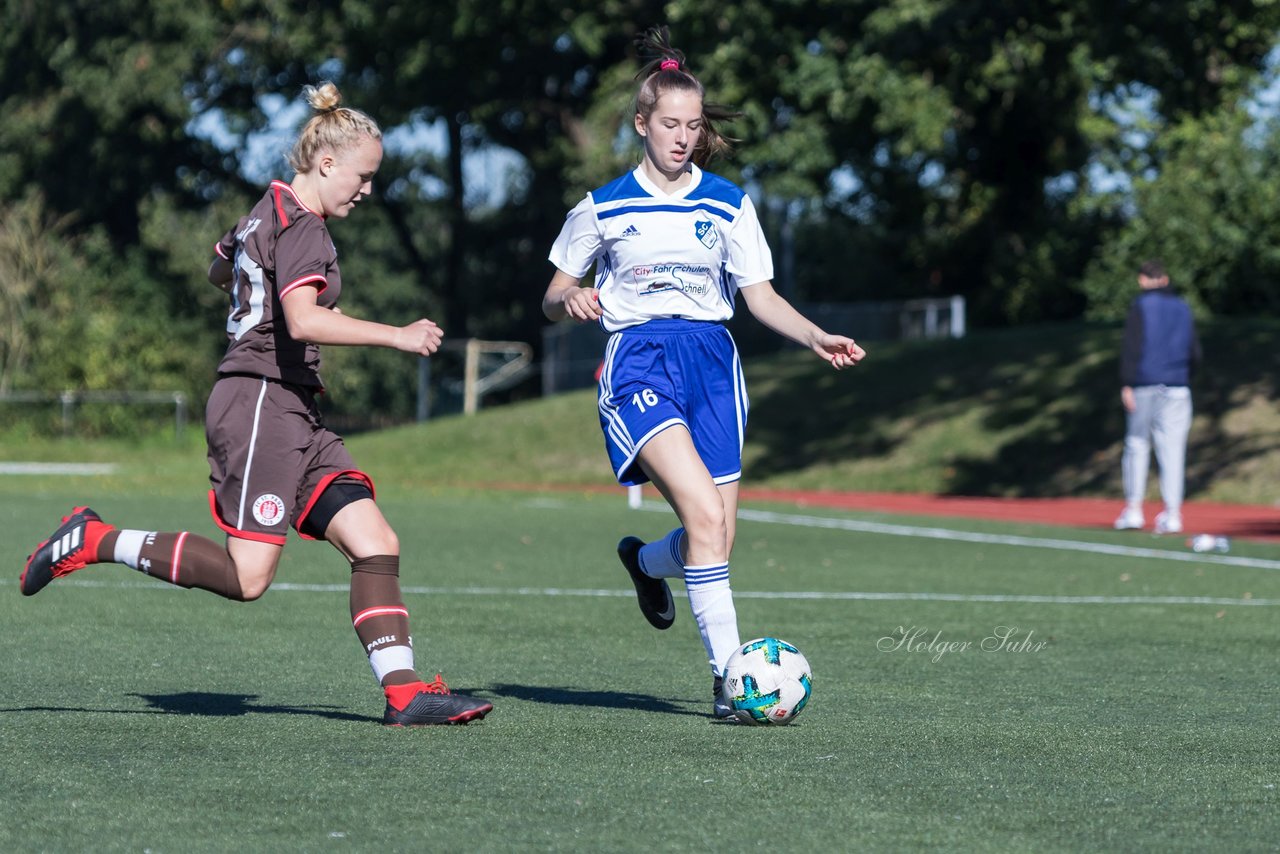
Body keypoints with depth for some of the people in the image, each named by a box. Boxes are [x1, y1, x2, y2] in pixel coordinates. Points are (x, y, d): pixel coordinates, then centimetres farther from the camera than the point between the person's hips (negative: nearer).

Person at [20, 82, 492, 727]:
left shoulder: (270, 211, 19)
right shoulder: (301, 228, -12)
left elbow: (219, 270, 38)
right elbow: (303, 322, -27)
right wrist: (396, 336, -26)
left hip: (292, 415, 11)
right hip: (261, 402, -11)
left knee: (376, 545, -2)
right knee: (247, 577, -14)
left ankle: (403, 690, -9)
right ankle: (92, 541, -2)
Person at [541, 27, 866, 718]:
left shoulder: (727, 206, 8)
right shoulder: (603, 208, 4)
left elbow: (761, 297, 9)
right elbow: (552, 298, 11)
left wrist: (816, 338, -8)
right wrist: (571, 300, -13)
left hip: (711, 360, 3)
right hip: (638, 362, -3)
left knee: (718, 538, -1)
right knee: (705, 512, -23)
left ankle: (644, 560, 36)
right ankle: (729, 674, -21)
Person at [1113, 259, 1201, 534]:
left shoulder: (1140, 305, 0)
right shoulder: (1183, 308, 12)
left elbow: (1131, 347, -10)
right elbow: (1195, 353, 14)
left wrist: (1127, 385, -12)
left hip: (1144, 387, -3)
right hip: (1176, 387, 3)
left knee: (1136, 445, 6)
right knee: (1172, 450, 0)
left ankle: (1133, 509, 0)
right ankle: (1172, 512, -4)